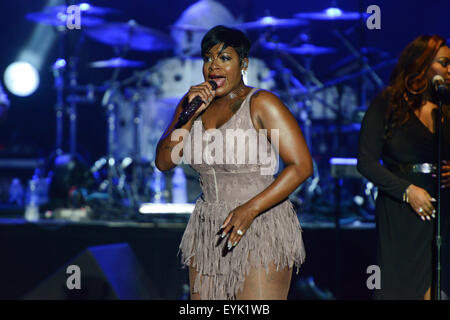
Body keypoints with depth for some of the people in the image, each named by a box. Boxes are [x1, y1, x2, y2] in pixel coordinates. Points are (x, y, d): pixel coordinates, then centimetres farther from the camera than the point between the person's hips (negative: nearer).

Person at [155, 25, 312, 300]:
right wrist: (191, 113, -8)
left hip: (261, 228, -5)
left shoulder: (261, 104, -7)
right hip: (208, 231, 6)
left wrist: (250, 209, -20)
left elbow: (302, 166, -12)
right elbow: (164, 162, 5)